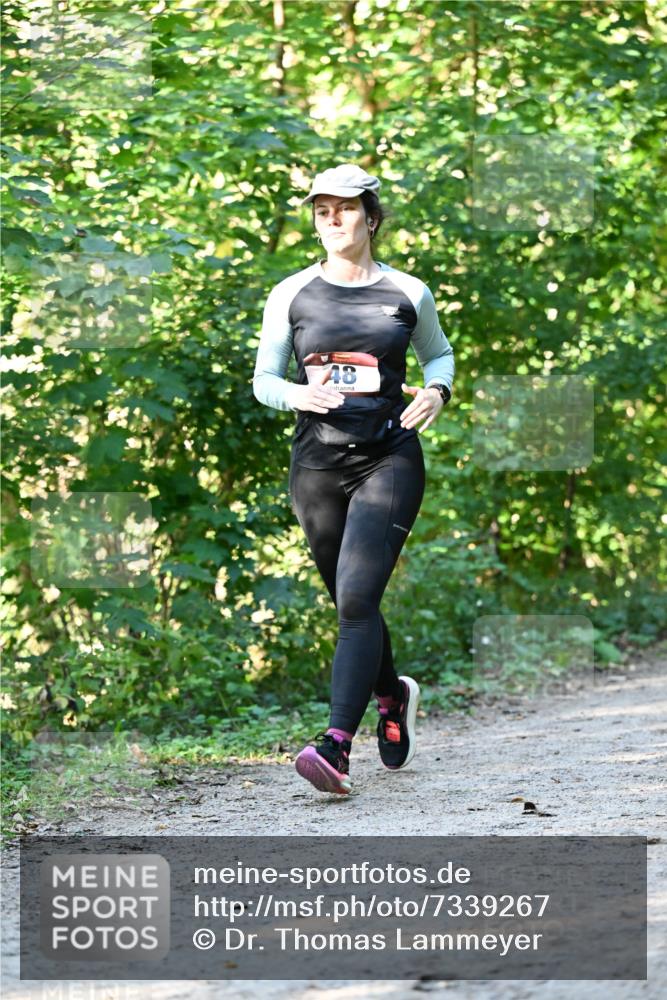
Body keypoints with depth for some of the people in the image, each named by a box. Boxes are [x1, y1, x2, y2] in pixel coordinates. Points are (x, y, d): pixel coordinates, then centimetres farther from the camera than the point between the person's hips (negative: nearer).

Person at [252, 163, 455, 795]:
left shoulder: (408, 294, 4)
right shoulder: (291, 295, 5)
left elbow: (439, 353, 22)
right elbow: (263, 380, 10)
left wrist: (436, 392, 0)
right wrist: (298, 395, -12)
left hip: (389, 461, -3)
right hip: (316, 462, 3)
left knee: (357, 599, -18)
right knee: (350, 605, 13)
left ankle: (337, 746, -25)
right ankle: (392, 695, 43)